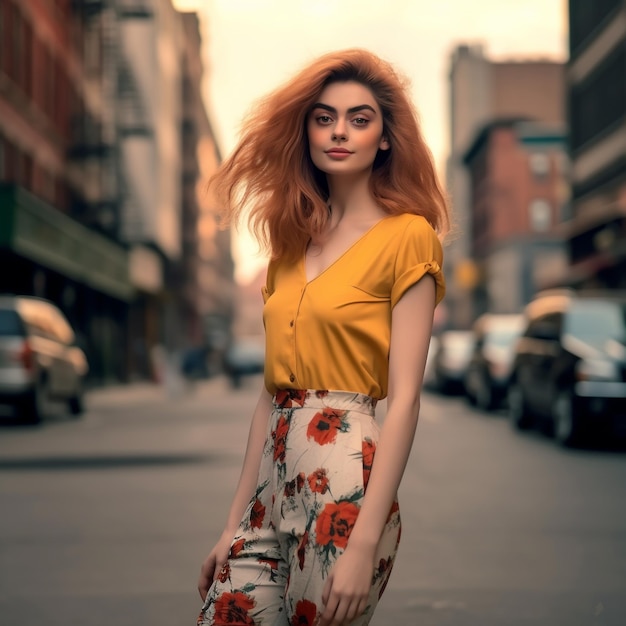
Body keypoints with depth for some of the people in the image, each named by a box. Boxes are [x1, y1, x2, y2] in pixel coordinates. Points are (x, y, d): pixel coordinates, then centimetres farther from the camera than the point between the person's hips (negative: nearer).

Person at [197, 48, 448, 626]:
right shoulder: (293, 241, 14)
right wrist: (235, 524, 10)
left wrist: (365, 544, -18)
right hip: (274, 483, 6)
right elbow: (273, 391, 13)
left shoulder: (407, 236, -5)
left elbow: (404, 398, -12)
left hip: (344, 484, -6)